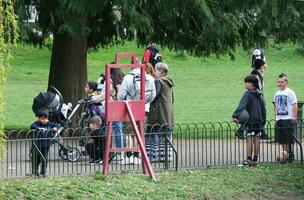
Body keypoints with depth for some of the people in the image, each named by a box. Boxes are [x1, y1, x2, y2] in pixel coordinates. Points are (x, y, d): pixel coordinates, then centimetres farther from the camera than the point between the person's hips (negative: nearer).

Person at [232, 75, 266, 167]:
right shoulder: (259, 95, 14)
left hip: (250, 120, -7)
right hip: (259, 120, 7)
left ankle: (249, 159, -12)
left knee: (249, 139, -7)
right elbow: (263, 108, 18)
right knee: (256, 139, 7)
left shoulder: (248, 94, -10)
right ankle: (255, 160, 9)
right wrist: (263, 120, 24)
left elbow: (242, 105, -23)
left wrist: (235, 115, -32)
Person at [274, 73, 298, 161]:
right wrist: (276, 116, 15)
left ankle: (291, 155, 1)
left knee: (289, 138, -4)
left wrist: (294, 117, -14)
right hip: (279, 119, 7)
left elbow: (295, 105, -9)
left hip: (288, 119, -7)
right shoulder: (277, 94, 14)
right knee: (282, 139, 7)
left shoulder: (290, 92, -6)